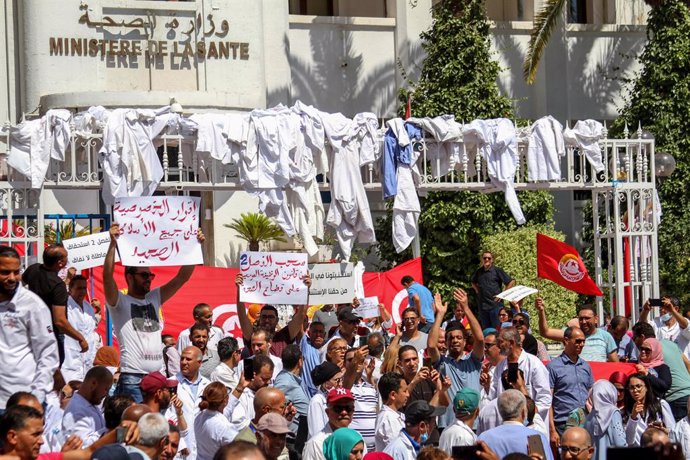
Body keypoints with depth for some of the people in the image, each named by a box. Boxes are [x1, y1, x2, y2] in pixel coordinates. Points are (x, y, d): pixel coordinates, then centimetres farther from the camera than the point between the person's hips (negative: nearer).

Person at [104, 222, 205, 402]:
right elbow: (107, 276, -15)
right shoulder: (119, 301, 2)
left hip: (158, 375, 6)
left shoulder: (155, 298, 18)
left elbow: (182, 277, 15)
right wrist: (113, 244, -23)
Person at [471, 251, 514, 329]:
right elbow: (473, 283, 32)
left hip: (495, 305, -5)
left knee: (497, 329, -7)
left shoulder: (497, 270, -3)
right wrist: (477, 291, 15)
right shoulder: (479, 272, 12)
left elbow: (511, 282, -4)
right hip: (483, 305, 5)